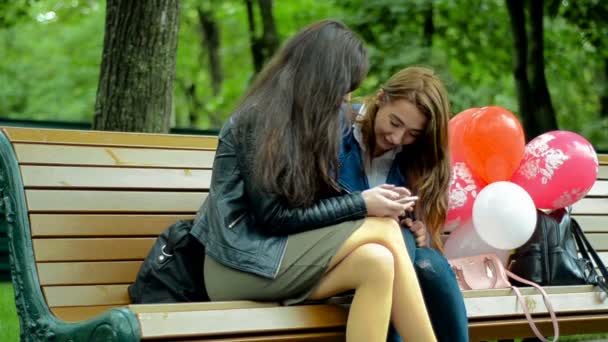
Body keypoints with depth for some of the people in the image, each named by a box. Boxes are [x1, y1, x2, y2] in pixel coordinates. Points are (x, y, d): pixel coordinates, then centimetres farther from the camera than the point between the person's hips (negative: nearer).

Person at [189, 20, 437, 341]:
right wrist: (361, 204, -14)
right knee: (385, 231, -20)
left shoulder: (300, 118, 13)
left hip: (271, 251, 7)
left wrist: (370, 199, -7)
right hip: (241, 264, -7)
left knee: (377, 262, -22)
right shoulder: (262, 118, -12)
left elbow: (311, 200, 9)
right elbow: (273, 216, -17)